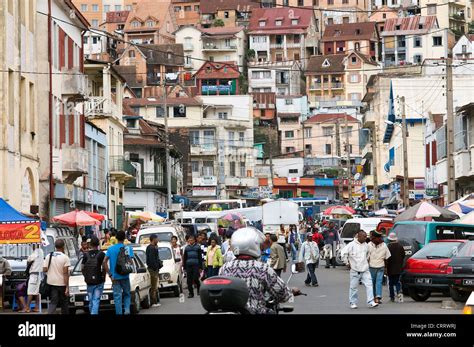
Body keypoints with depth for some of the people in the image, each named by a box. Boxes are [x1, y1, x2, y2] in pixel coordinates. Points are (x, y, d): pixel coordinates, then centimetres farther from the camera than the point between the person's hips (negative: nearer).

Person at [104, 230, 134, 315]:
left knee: (117, 297, 4)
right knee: (127, 294, 14)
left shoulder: (111, 249, 4)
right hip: (125, 276, -1)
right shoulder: (128, 248, -3)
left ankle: (119, 313, 2)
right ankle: (127, 309, -7)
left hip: (115, 277, 1)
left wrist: (110, 275, -4)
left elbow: (105, 261, -5)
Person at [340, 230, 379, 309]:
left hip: (365, 270, 4)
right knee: (354, 287, 4)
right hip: (355, 270, -4)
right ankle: (353, 303, 14)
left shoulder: (366, 245, 7)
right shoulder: (352, 245, -11)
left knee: (369, 285, -7)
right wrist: (347, 263, -8)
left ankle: (371, 302, -7)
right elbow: (343, 254, -12)